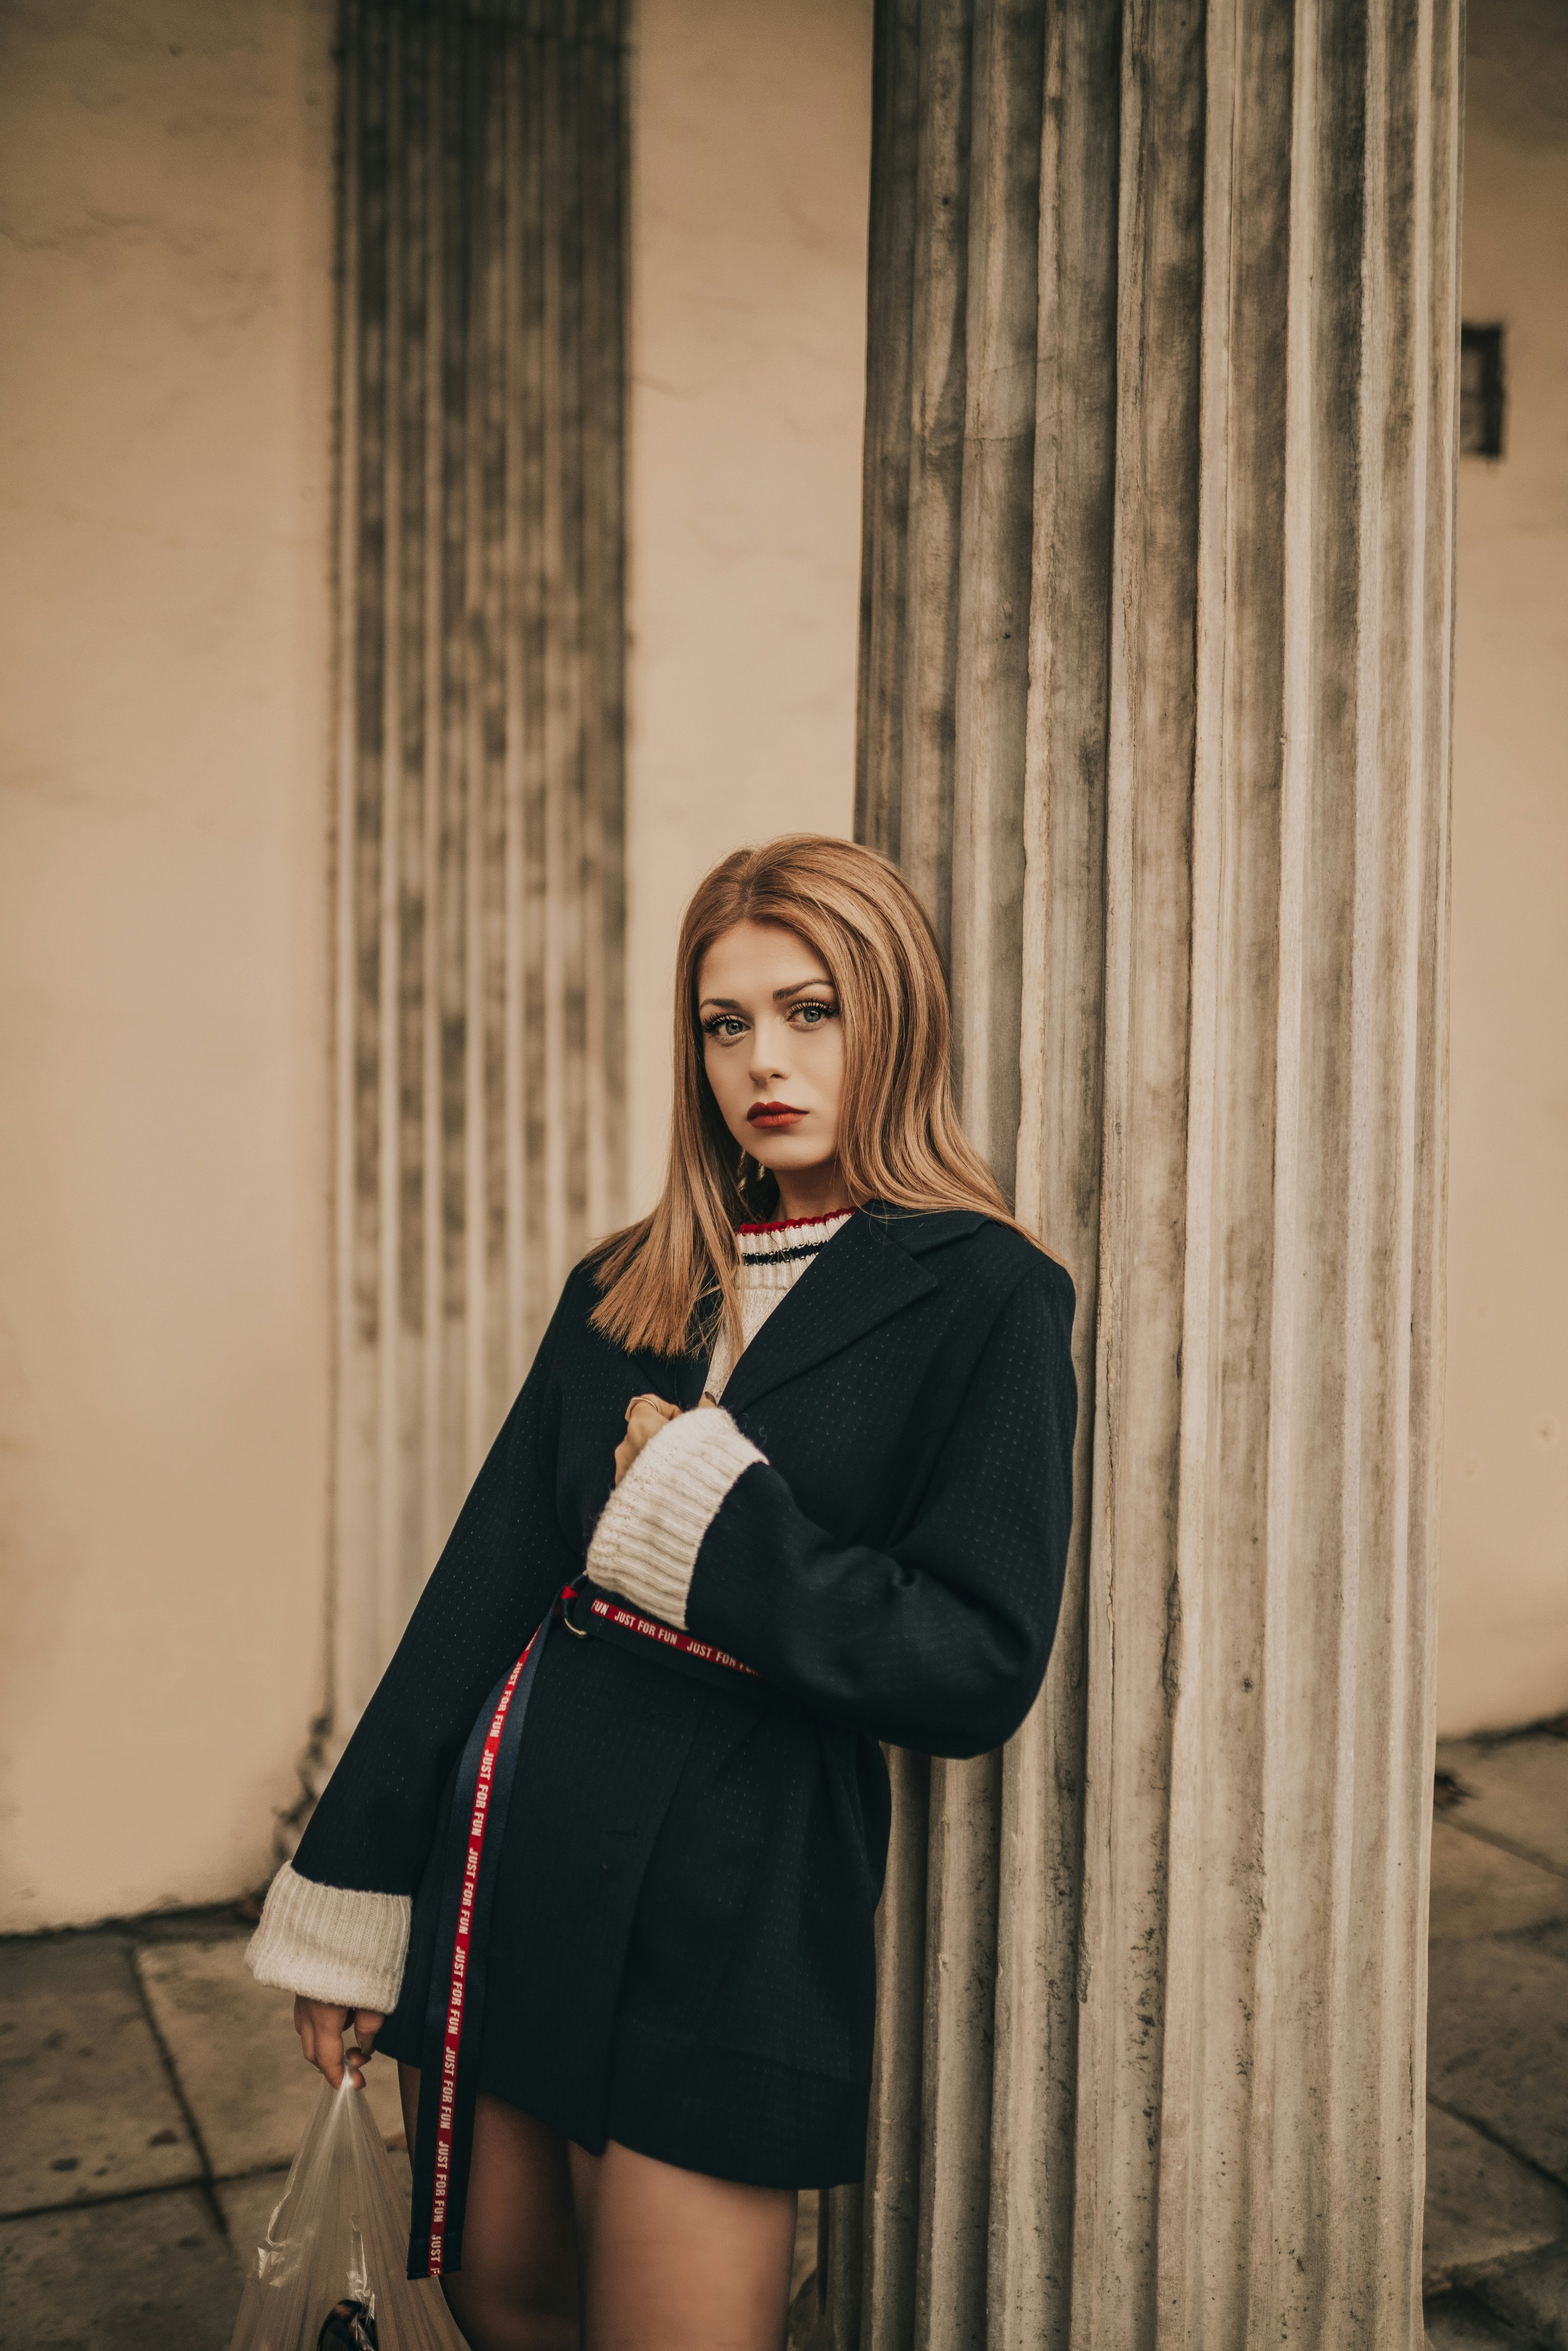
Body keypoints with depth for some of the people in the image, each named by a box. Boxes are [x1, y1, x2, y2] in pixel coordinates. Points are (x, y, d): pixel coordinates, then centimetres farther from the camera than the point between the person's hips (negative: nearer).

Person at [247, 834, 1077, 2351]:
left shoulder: (983, 1296, -7)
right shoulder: (622, 1288, 8)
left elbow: (978, 1673, -11)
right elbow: (482, 1586, 6)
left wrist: (712, 1516, -14)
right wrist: (350, 1905, 6)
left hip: (728, 1912, -5)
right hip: (506, 1867, 6)